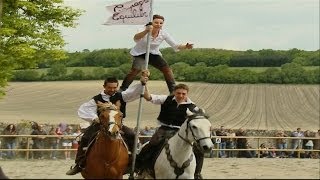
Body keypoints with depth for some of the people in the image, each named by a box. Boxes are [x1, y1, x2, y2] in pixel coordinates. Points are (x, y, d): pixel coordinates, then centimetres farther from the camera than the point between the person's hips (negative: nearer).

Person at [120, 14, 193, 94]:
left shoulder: (164, 34, -15)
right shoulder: (145, 31, -27)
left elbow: (175, 46, -14)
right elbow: (135, 39, -49)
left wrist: (186, 46, -34)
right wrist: (146, 31, -67)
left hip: (154, 54, 4)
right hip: (140, 53, -4)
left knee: (166, 69, -9)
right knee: (136, 69, -26)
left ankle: (173, 91, 1)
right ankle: (122, 89, -18)